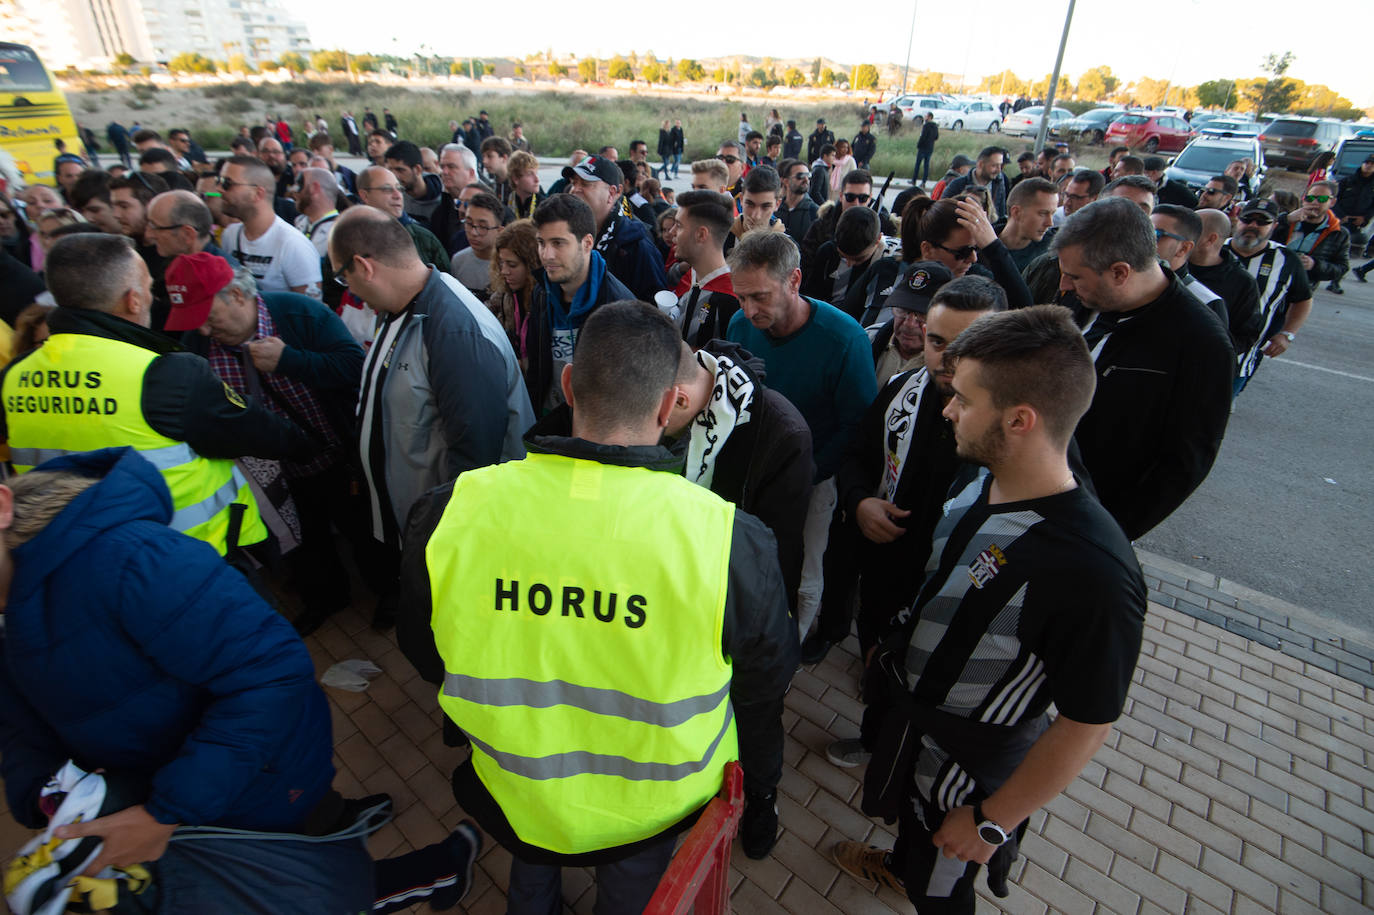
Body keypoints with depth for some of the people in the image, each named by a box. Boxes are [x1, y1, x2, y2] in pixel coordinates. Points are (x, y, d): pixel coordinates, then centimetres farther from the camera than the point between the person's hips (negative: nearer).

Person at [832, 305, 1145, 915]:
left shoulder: (1094, 573, -38)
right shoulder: (980, 479, -15)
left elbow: (1086, 727, -26)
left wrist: (992, 821, -15)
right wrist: (891, 644, 13)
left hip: (967, 764, -6)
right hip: (907, 712, 7)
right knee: (910, 819, 37)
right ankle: (901, 865, 68)